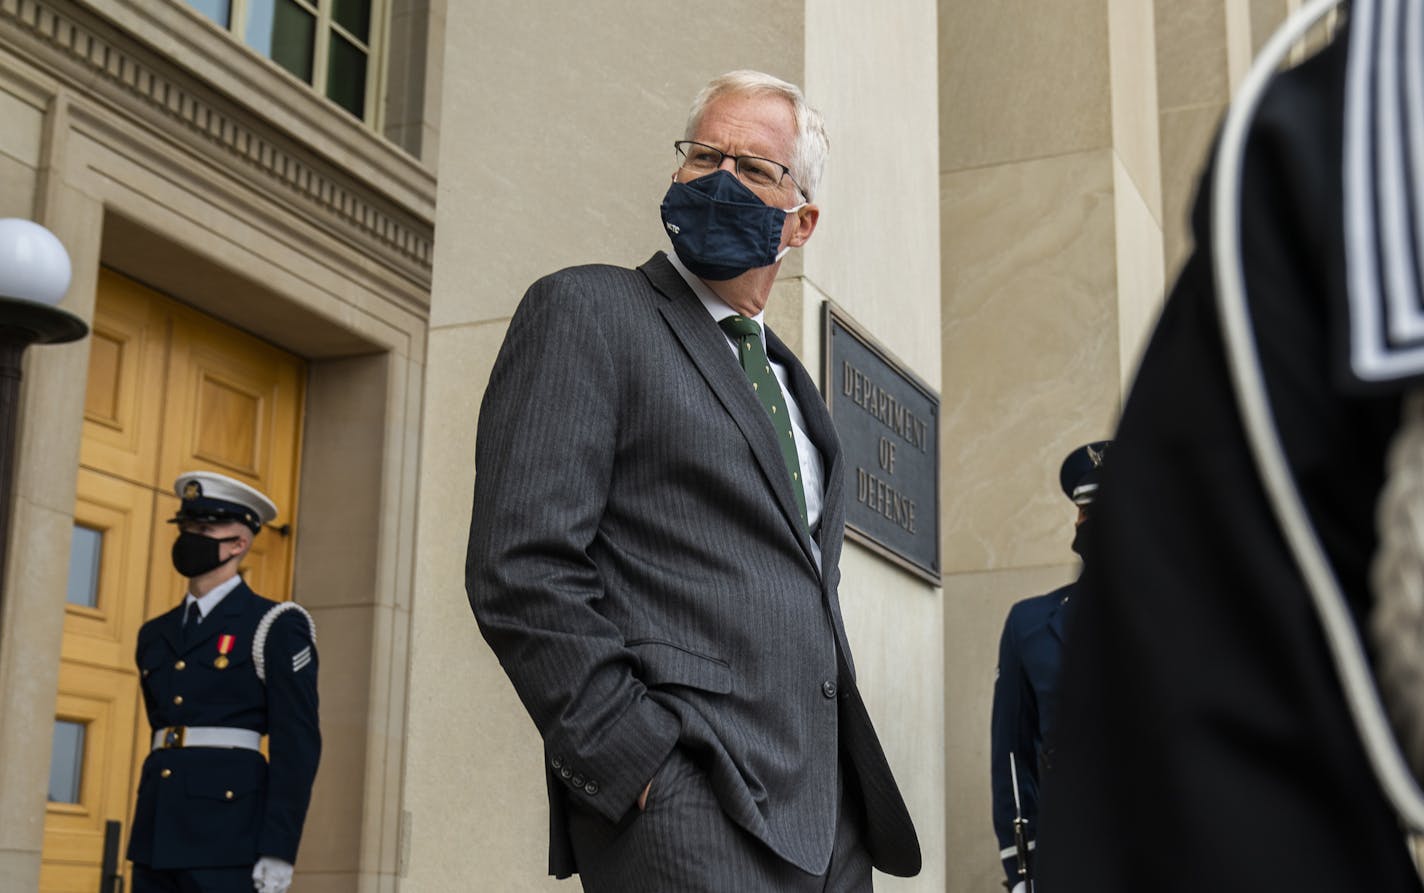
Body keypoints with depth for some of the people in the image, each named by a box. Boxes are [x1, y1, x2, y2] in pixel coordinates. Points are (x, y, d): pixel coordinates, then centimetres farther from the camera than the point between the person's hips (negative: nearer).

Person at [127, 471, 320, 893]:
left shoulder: (276, 628, -3)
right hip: (158, 827, 7)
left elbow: (297, 743, -9)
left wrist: (279, 850, -16)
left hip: (227, 827, -7)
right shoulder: (157, 635, 18)